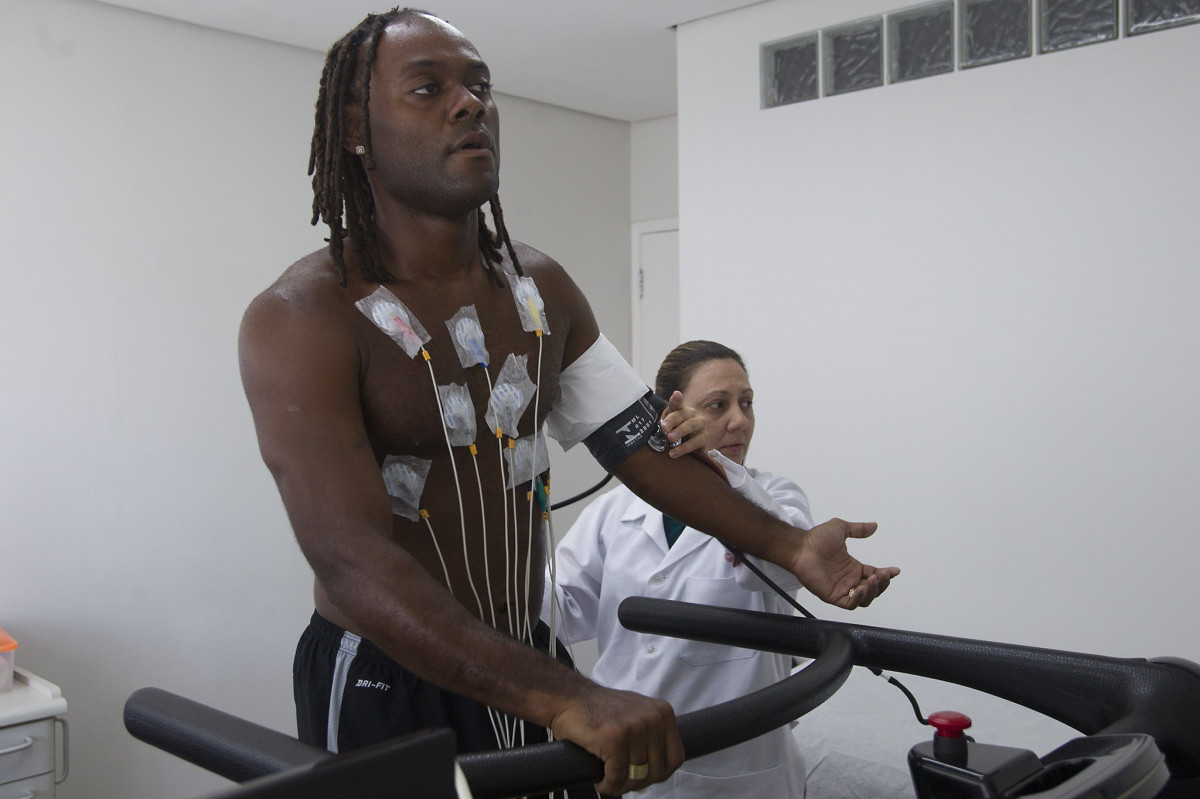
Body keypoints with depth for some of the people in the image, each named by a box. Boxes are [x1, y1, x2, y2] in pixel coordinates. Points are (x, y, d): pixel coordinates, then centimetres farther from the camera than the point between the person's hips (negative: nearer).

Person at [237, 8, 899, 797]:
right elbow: (354, 563, -30)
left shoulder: (542, 289, 2)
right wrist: (566, 699, -40)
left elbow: (642, 445, 3)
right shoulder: (302, 320, -19)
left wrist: (790, 548, -7)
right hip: (383, 683, -5)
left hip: (526, 665, 6)